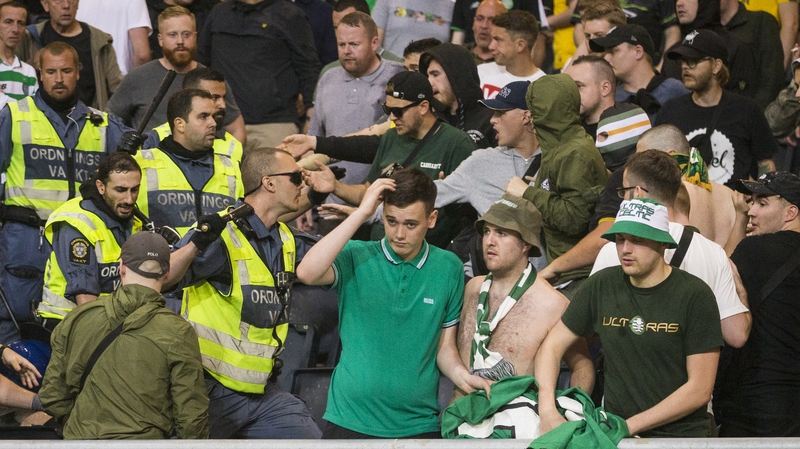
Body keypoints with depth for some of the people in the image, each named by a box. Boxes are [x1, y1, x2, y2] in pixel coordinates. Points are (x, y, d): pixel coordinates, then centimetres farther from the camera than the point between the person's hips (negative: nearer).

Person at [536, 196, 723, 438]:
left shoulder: (694, 296, -5)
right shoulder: (601, 286, 7)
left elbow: (700, 389, -7)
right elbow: (552, 346, 14)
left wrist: (630, 426, -10)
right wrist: (547, 410, -3)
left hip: (683, 434, -4)